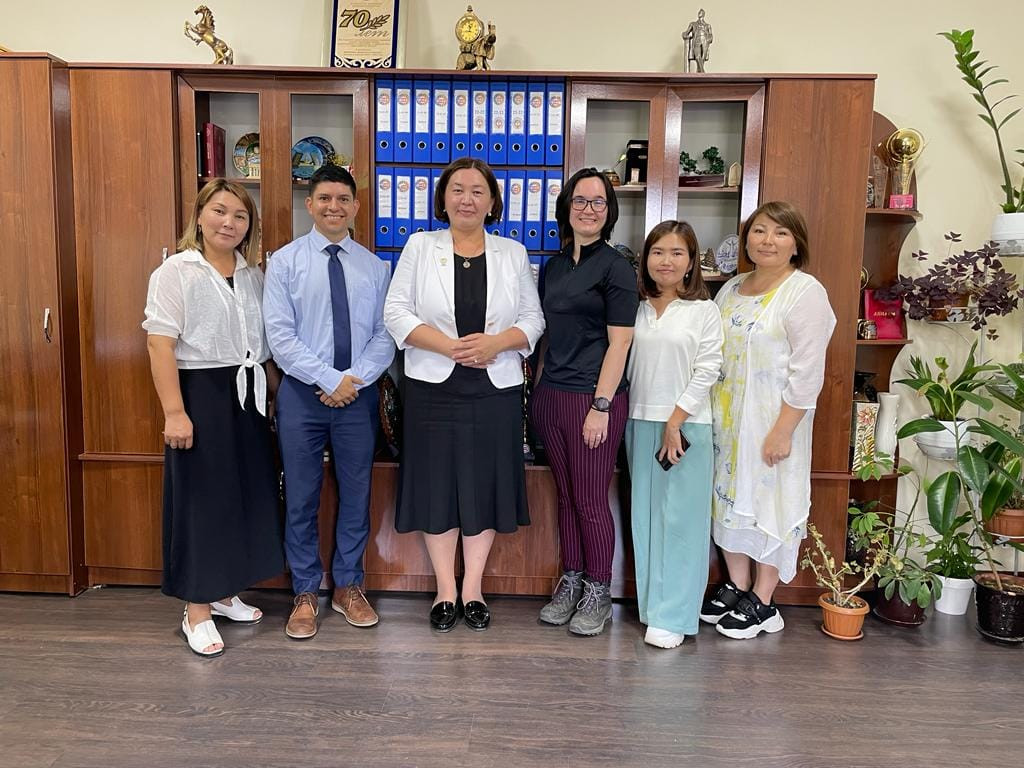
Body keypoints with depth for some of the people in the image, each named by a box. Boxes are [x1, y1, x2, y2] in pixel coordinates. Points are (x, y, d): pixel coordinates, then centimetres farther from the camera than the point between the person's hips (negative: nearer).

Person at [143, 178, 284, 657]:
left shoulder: (253, 275, 11)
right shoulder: (176, 272, -6)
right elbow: (160, 345, -13)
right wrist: (175, 412, -19)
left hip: (248, 396, 6)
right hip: (201, 393, -6)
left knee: (246, 494, 11)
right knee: (200, 499, 1)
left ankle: (223, 593, 28)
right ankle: (196, 611, 14)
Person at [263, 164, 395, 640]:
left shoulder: (374, 267, 6)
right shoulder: (285, 261, -1)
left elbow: (384, 334, 1)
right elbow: (281, 336, -8)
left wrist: (355, 379, -14)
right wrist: (330, 380, -15)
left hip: (359, 393, 2)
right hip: (302, 393, -2)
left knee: (355, 493, 11)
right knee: (301, 498, 7)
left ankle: (348, 587, 28)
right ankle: (305, 594, 23)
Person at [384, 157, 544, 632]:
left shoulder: (513, 254, 8)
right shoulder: (420, 247, 4)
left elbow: (532, 318, 6)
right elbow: (397, 313, -3)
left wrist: (497, 342, -14)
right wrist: (449, 346, -16)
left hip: (496, 389, 1)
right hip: (433, 388, -1)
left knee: (485, 485, 7)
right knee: (438, 485, 4)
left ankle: (473, 588, 22)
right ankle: (445, 590, 20)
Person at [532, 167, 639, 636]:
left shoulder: (615, 268, -6)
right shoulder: (554, 267, 13)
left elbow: (618, 344, -11)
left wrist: (601, 406, -16)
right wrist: (538, 390, 13)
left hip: (592, 399, -6)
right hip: (550, 397, 6)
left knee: (591, 502, 1)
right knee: (566, 497, 14)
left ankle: (598, 594, 17)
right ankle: (570, 583, 27)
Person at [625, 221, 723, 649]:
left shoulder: (704, 310, -1)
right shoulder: (636, 309, 10)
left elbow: (707, 372, -7)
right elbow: (624, 366, 9)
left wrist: (675, 423, -12)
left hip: (685, 426, -4)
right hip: (640, 424, 4)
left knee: (680, 519, -2)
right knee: (645, 516, 9)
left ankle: (672, 617, 5)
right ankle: (651, 604, 22)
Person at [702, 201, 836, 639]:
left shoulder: (804, 292, -10)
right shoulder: (731, 289, 11)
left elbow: (807, 372, -15)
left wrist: (783, 431, -19)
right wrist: (709, 415, 9)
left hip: (772, 420, -7)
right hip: (726, 418, 7)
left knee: (770, 500, 3)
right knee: (730, 497, 13)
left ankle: (762, 604, 18)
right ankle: (736, 587, 29)